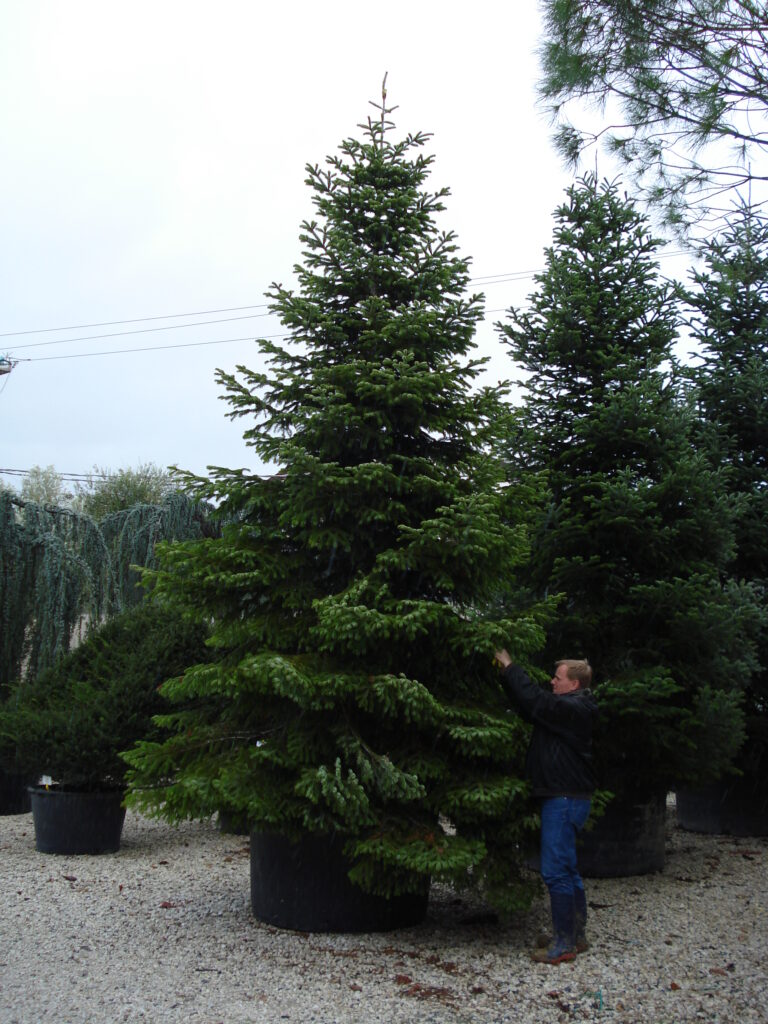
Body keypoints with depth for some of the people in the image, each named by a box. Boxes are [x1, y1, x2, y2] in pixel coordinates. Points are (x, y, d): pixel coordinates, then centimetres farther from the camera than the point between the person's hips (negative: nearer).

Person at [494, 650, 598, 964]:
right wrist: (506, 674, 11)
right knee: (567, 870, 17)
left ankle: (563, 944, -1)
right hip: (565, 797, 11)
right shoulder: (568, 708, 14)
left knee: (556, 871, -7)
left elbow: (535, 700, -20)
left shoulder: (572, 709, -17)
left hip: (565, 799, -11)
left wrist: (509, 666, -9)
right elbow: (528, 707, 18)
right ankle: (577, 935, 26)